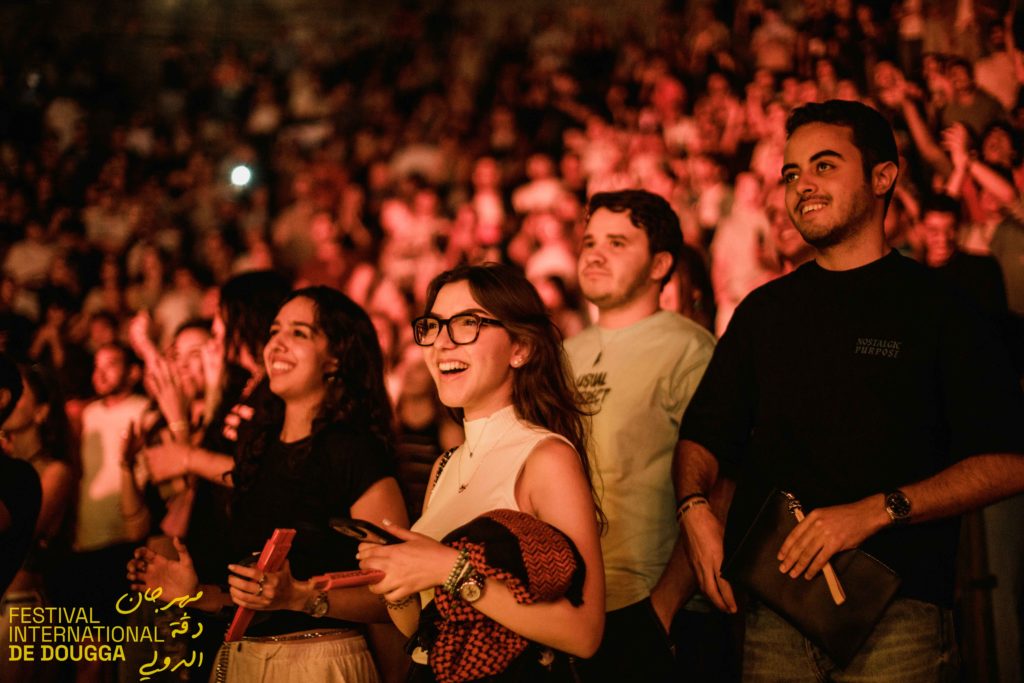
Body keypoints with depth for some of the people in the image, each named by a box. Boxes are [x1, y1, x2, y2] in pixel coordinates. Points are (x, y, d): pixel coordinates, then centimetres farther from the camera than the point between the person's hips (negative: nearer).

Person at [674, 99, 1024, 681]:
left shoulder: (937, 308, 1)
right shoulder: (765, 311, 15)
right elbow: (703, 435, 19)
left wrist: (878, 510, -17)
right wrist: (695, 505, -3)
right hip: (774, 607, 4)